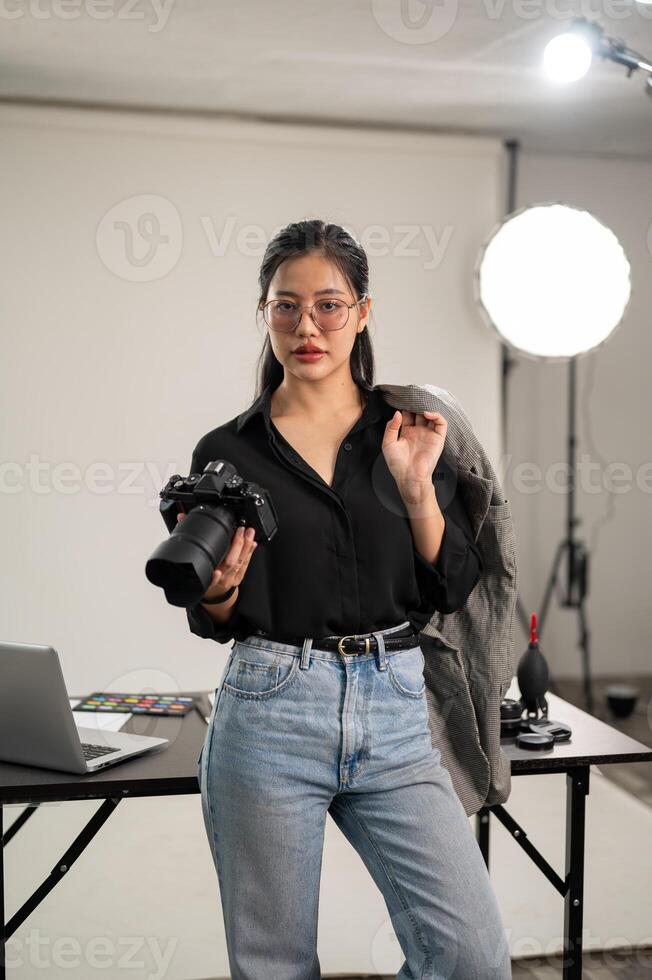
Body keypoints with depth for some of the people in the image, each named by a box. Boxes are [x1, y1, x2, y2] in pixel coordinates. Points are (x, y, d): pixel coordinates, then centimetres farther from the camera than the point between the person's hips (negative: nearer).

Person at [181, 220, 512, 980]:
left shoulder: (408, 431, 6)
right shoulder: (227, 452, 1)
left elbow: (453, 589, 1)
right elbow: (214, 624, 6)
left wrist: (416, 486, -13)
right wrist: (218, 586, -16)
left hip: (395, 715, 2)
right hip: (271, 715, -1)